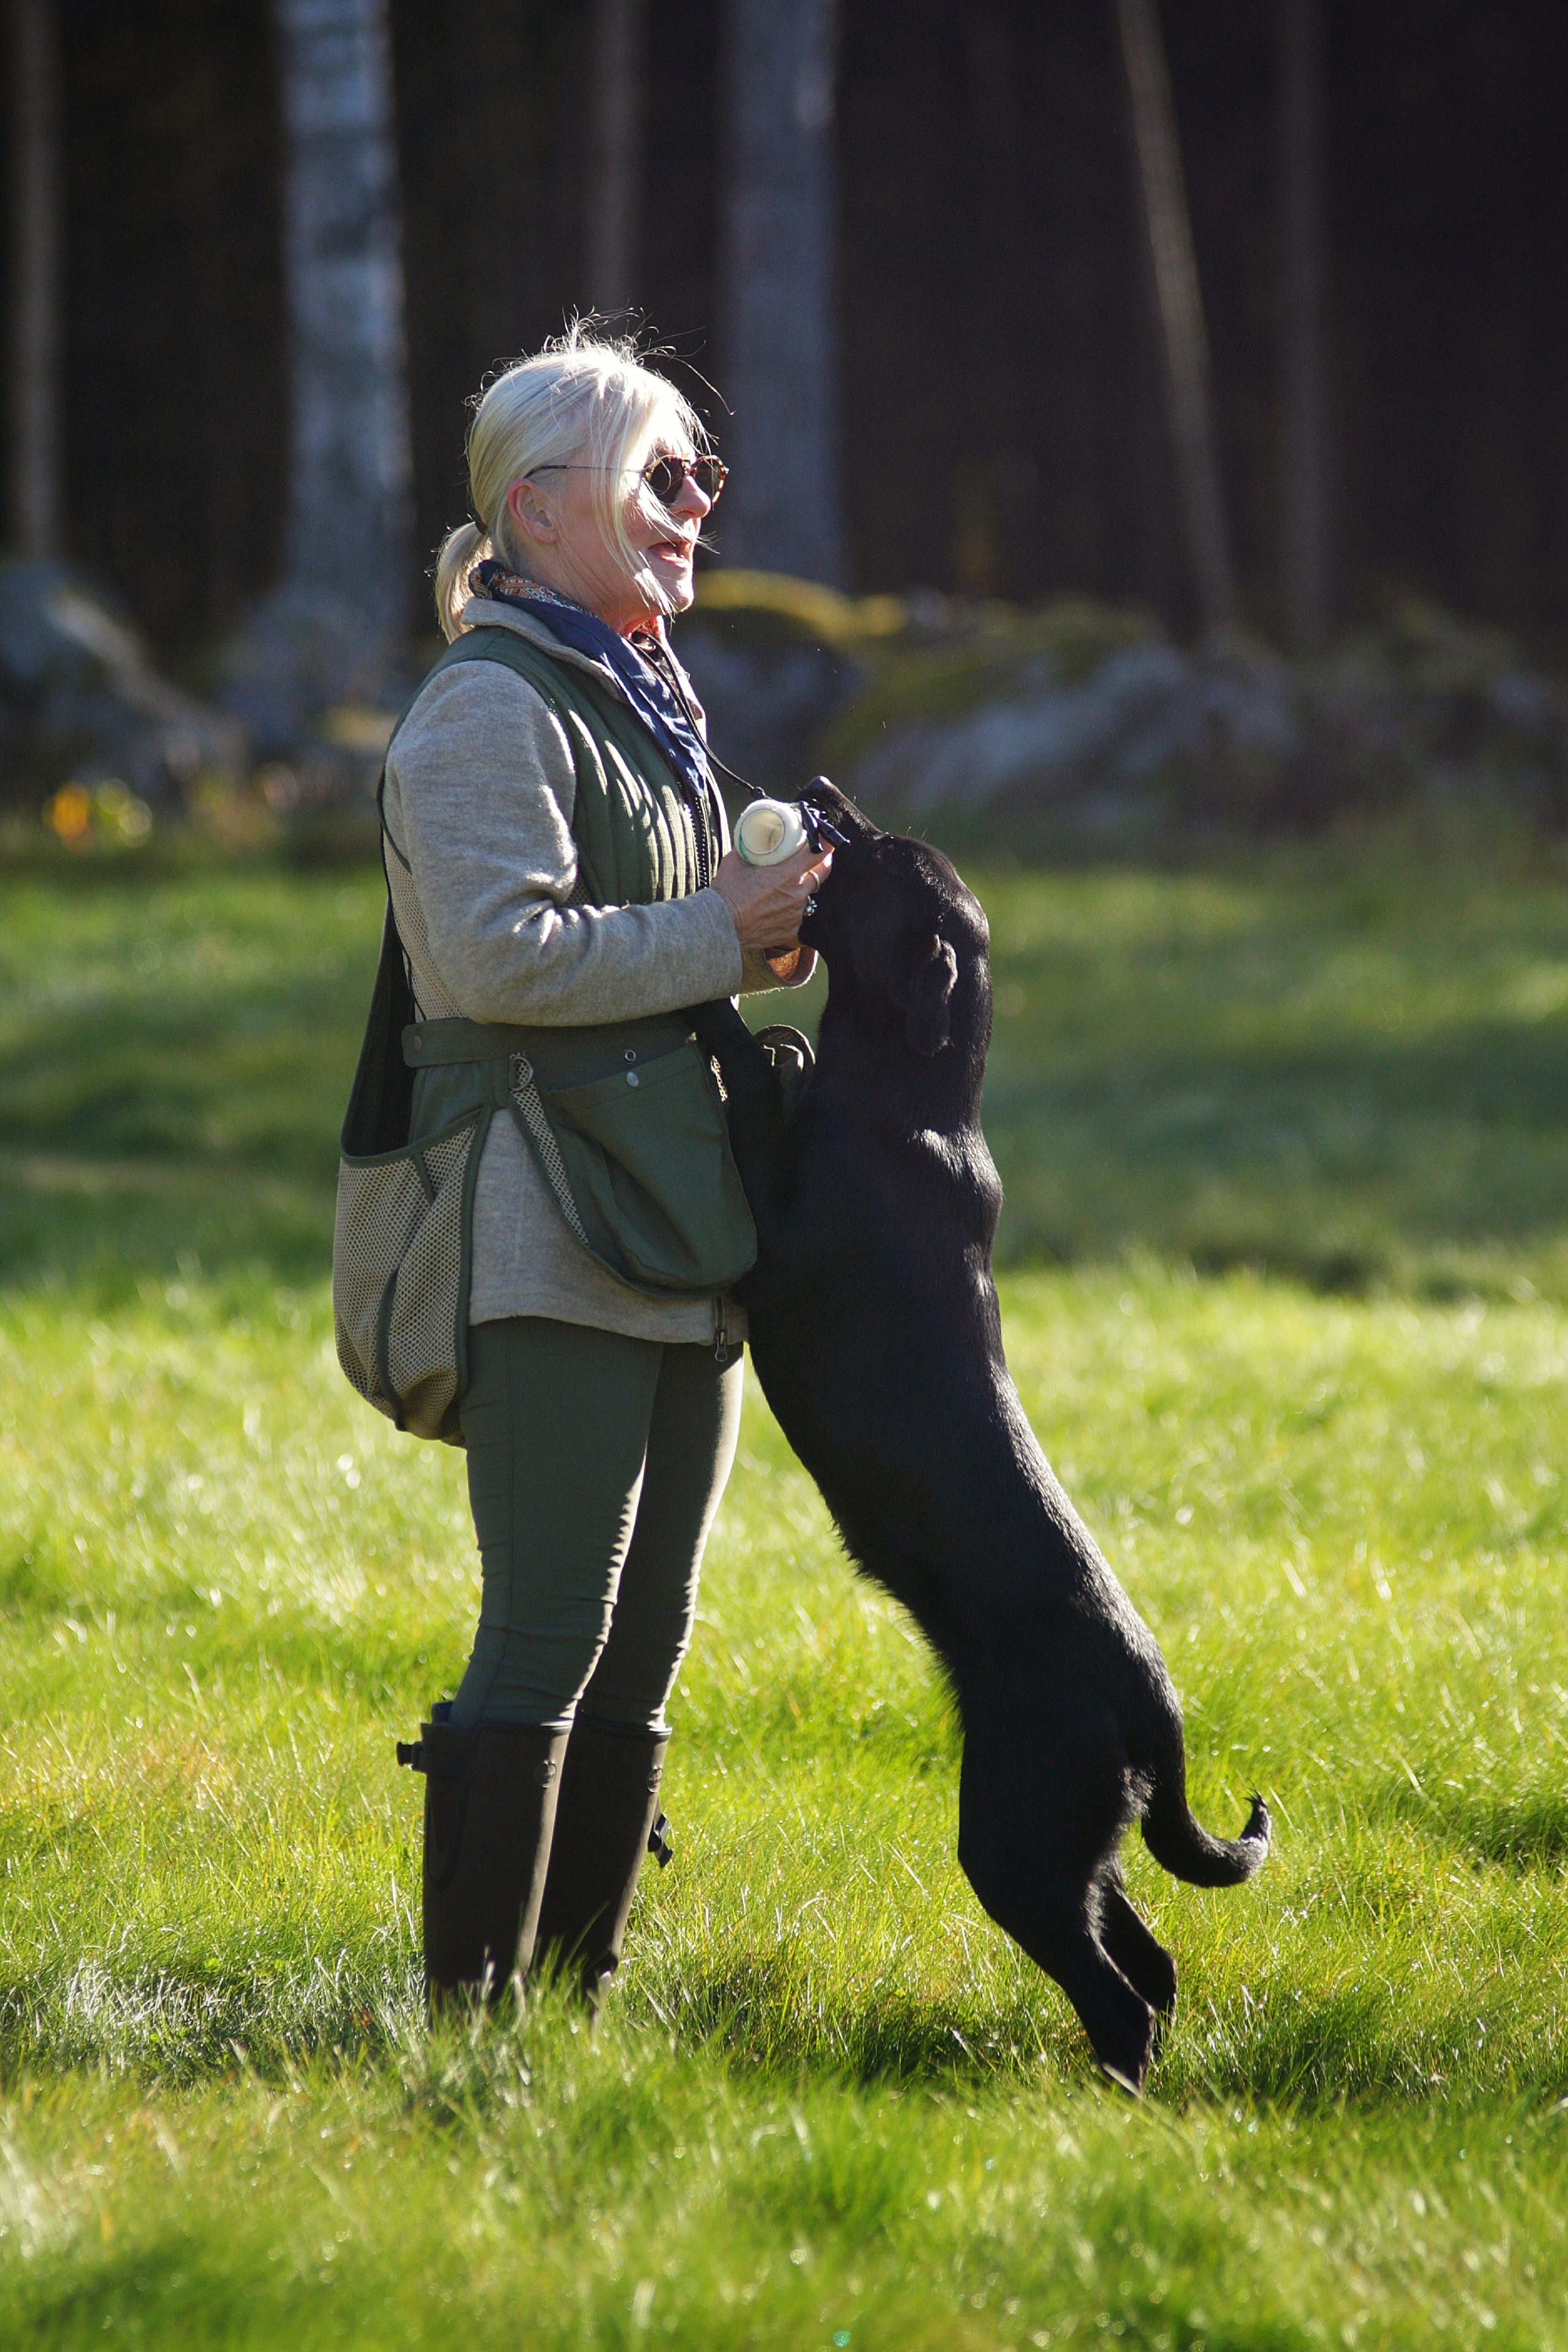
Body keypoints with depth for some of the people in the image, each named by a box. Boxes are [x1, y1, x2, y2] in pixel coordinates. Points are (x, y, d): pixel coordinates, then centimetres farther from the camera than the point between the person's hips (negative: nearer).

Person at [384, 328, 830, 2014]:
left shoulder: (642, 704, 21)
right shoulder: (491, 708, -9)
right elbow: (500, 954, -21)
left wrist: (766, 930, 13)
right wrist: (715, 939, -15)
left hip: (671, 1229, 10)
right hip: (551, 1234, -10)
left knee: (642, 1641, 9)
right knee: (546, 1639, -12)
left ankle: (577, 1991, 15)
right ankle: (470, 2012, -9)